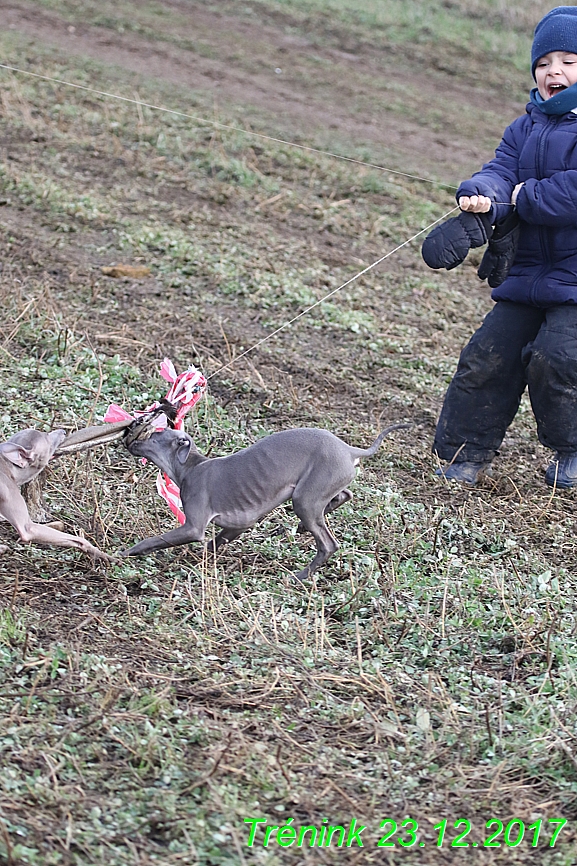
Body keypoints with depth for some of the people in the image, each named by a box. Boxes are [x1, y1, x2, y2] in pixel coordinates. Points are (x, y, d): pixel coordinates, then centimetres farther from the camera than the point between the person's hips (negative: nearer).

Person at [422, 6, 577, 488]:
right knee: (488, 358, 3)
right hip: (527, 273, 6)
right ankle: (469, 452, 17)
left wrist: (524, 197, -11)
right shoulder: (524, 129, 14)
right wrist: (480, 197, -25)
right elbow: (501, 172, -2)